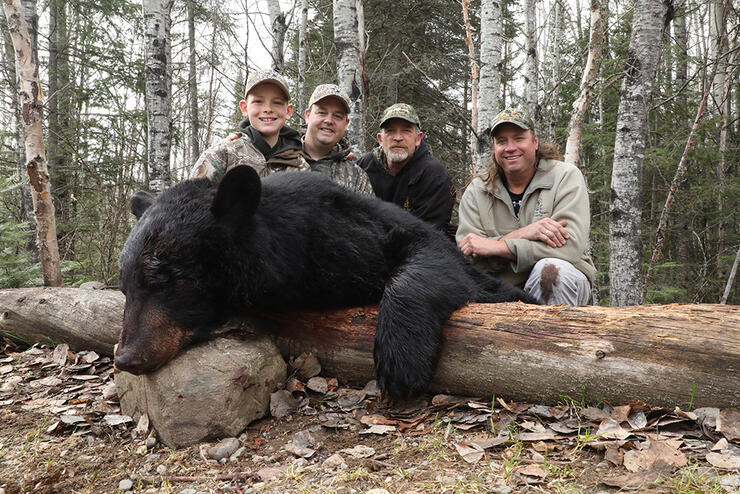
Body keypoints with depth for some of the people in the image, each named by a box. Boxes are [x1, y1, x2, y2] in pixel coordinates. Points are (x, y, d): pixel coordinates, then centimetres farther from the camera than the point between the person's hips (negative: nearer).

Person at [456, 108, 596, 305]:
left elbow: (571, 245, -18)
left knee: (550, 268, -34)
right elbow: (467, 257, -9)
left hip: (562, 282, -1)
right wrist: (521, 234, -24)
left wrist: (497, 246, -23)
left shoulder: (566, 176, -3)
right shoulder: (476, 191, 3)